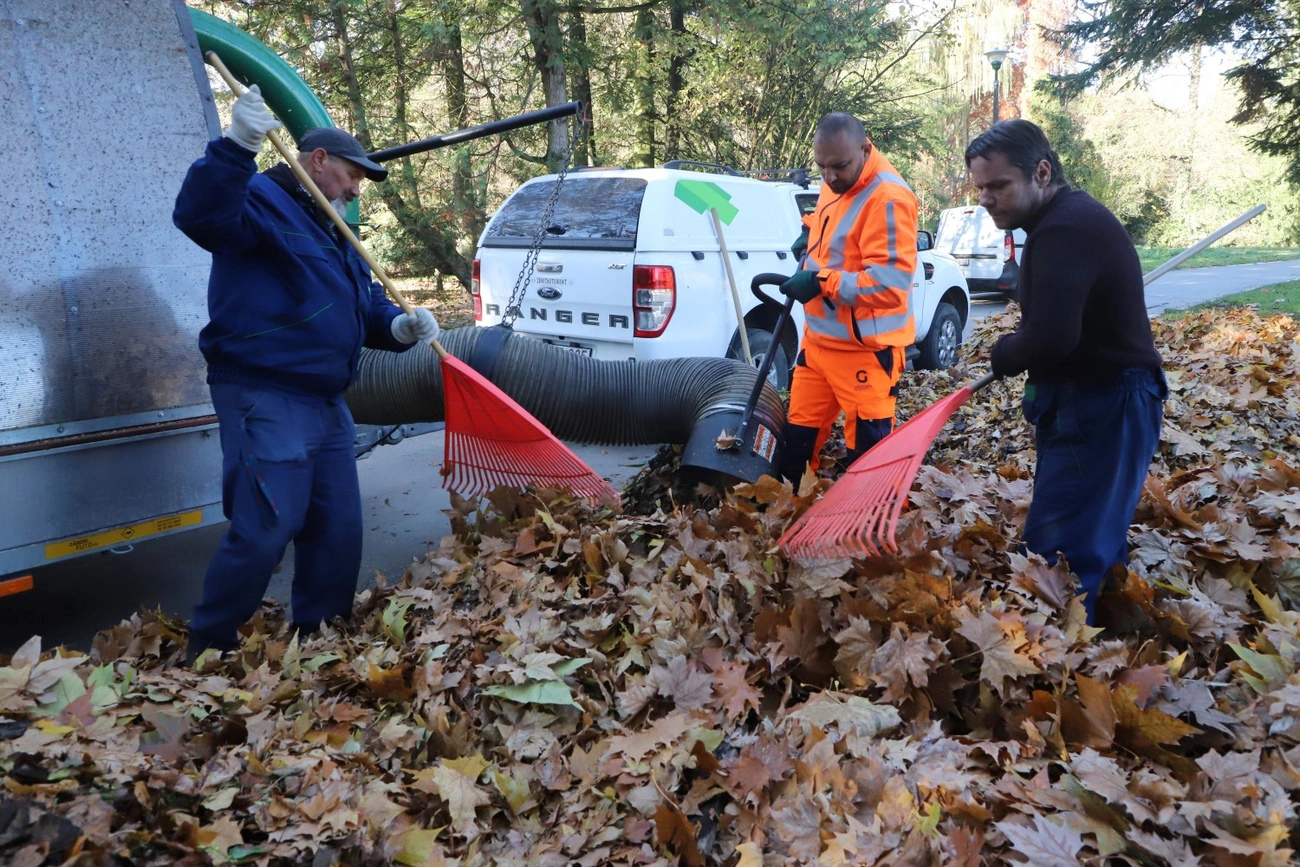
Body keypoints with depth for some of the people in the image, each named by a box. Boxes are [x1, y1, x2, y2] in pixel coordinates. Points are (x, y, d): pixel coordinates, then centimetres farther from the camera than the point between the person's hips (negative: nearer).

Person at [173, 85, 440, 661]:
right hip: (264, 398, -10)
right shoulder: (262, 199, -5)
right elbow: (200, 217, -26)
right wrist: (237, 149, -39)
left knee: (338, 528, 12)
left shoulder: (330, 230, 24)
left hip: (324, 402, 10)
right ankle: (207, 651, 8)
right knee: (264, 532, -11)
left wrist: (397, 326, 0)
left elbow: (365, 303, 22)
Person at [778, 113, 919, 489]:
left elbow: (891, 283, -26)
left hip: (864, 348, -9)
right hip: (818, 337, 9)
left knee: (866, 450, 1)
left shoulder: (888, 198, -20)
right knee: (797, 435, 17)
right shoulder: (834, 183, 8)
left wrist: (821, 282, -24)